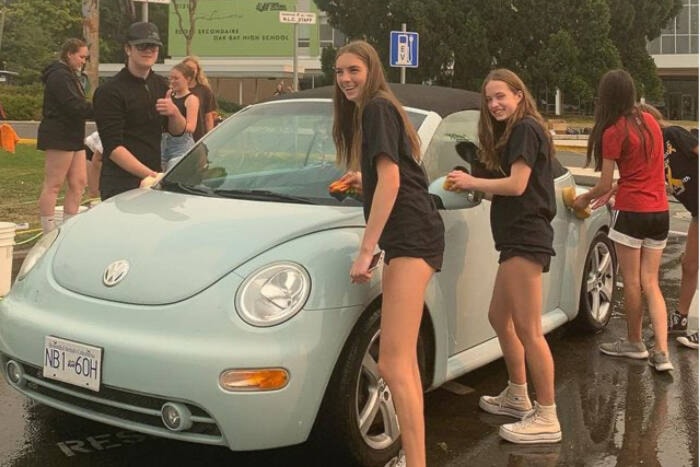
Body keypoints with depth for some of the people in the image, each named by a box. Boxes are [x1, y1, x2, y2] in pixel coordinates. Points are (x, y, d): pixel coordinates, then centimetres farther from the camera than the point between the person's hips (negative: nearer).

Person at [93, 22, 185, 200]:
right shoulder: (110, 91, -10)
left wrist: (174, 112, -8)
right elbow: (112, 147, -17)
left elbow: (178, 131, 14)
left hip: (155, 178, 6)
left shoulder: (160, 85, 11)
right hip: (121, 183, -6)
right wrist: (147, 174, -27)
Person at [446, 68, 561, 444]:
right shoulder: (511, 133, 23)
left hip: (526, 239, -11)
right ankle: (517, 397, 29)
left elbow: (517, 185, -18)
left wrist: (471, 181, -10)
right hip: (517, 238, 11)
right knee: (500, 318, 18)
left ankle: (547, 418, -8)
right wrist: (473, 185, 4)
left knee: (528, 330, -11)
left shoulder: (525, 129, -9)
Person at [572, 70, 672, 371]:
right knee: (650, 283, 8)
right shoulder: (650, 121, 9)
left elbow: (604, 183, -7)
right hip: (659, 211, 6)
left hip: (631, 212, -6)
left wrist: (584, 198, 12)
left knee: (632, 282, 8)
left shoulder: (613, 133, -11)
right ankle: (661, 353, 0)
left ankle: (635, 343, 22)